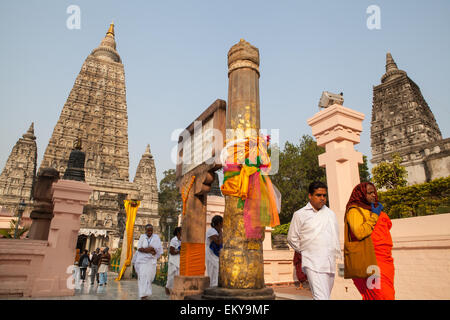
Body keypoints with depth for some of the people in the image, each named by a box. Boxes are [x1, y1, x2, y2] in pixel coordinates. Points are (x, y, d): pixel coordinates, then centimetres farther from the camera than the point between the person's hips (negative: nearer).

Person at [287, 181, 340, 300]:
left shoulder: (331, 214, 14)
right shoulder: (300, 214, 0)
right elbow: (292, 238, 5)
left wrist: (335, 253, 15)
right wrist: (305, 251, 5)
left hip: (330, 263, 5)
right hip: (313, 264, -5)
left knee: (326, 295, 11)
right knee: (321, 297, -15)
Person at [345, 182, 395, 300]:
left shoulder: (373, 209, 22)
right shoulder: (355, 210, -6)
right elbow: (359, 233, -22)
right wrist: (374, 216, -13)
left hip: (384, 259, 9)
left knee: (388, 294, 3)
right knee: (381, 295, -15)